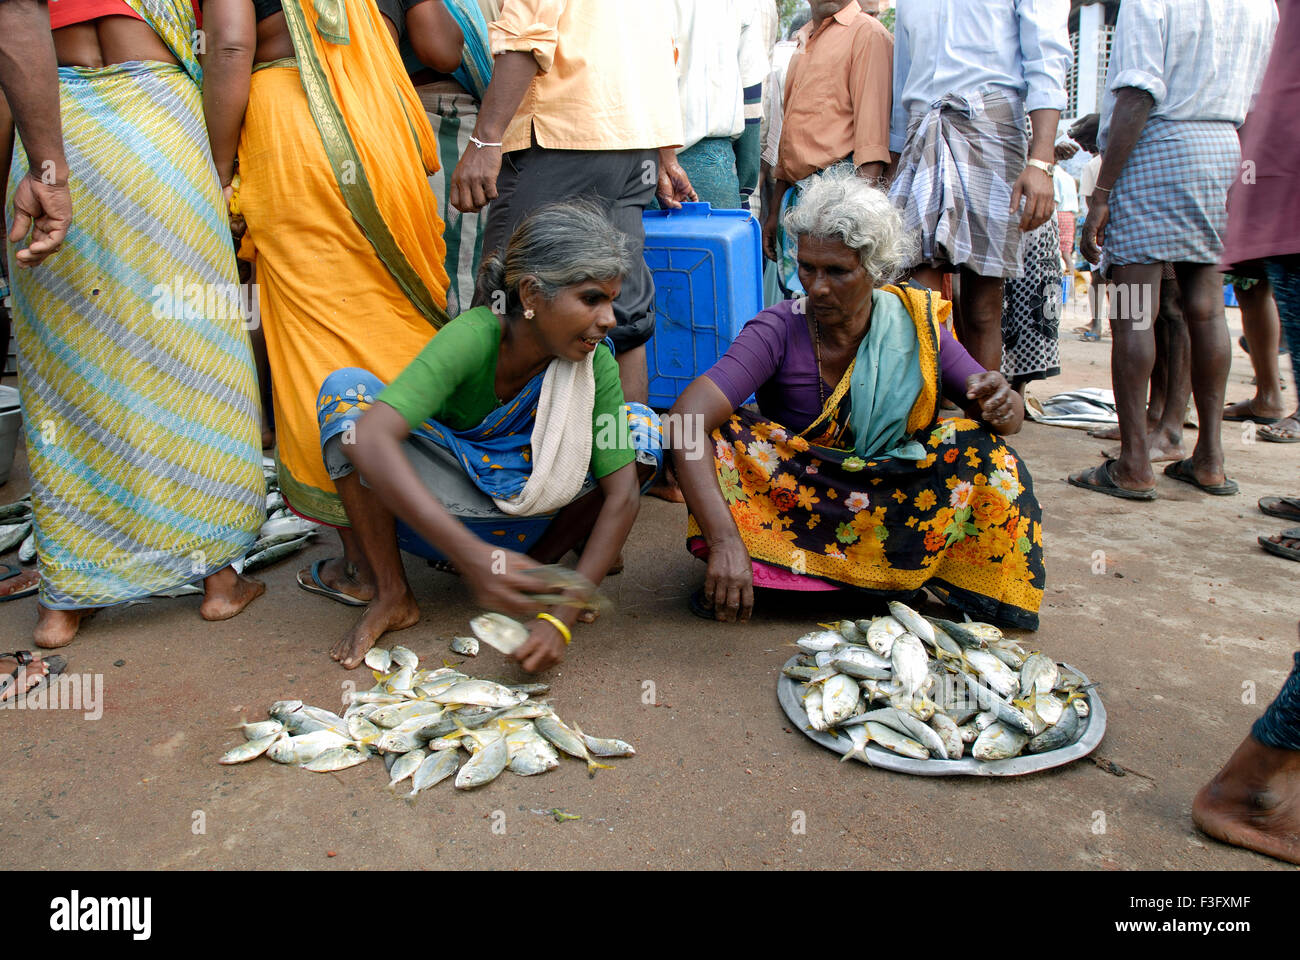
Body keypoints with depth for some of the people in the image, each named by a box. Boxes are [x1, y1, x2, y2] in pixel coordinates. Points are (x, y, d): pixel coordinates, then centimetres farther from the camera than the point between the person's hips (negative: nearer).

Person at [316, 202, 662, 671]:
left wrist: (562, 618, -32)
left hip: (520, 520, 2)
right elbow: (370, 440, -43)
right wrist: (472, 556, -53)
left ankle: (536, 568, -2)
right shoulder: (474, 338, -30)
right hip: (439, 518, -2)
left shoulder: (595, 362, -20)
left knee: (642, 429, -19)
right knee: (346, 390, -26)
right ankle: (393, 595, -15)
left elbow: (622, 495, -22)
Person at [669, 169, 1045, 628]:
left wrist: (1003, 405, -29)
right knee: (721, 439, -25)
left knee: (978, 445, -18)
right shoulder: (778, 332, -18)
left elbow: (1009, 415, -3)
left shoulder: (915, 327, -8)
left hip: (891, 500, 4)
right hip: (790, 498, -3)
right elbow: (685, 422, -32)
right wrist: (725, 541, -43)